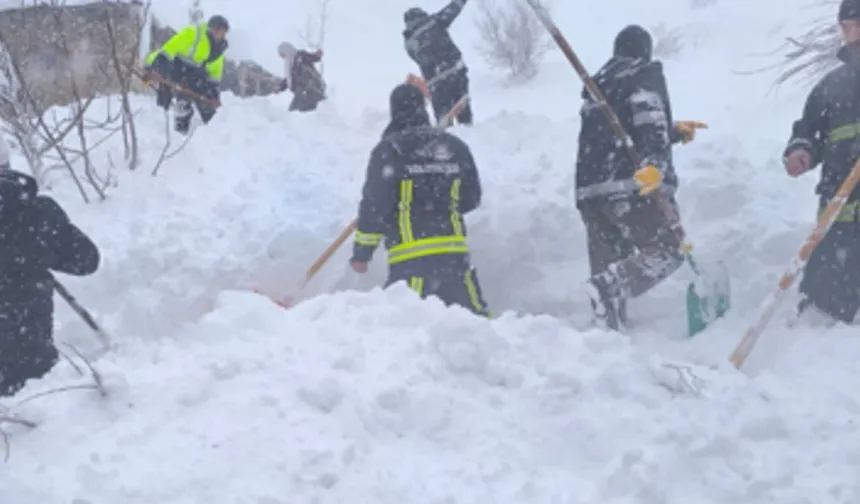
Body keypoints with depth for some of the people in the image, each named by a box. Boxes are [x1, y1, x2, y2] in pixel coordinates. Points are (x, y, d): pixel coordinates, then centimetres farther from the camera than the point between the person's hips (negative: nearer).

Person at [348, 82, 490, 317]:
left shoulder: (389, 149, -4)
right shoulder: (455, 146, 9)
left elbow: (374, 204, -6)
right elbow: (471, 199, 17)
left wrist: (361, 252, 3)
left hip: (411, 258, -4)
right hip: (455, 253, 4)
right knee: (475, 316, 14)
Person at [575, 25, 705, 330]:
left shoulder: (598, 85, 29)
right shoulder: (646, 75, 6)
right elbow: (649, 122, -14)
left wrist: (674, 132, 41)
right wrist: (655, 165, -28)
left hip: (591, 191, 7)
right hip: (632, 186, -7)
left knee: (608, 268, 8)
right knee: (667, 252, -3)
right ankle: (611, 288, -27)